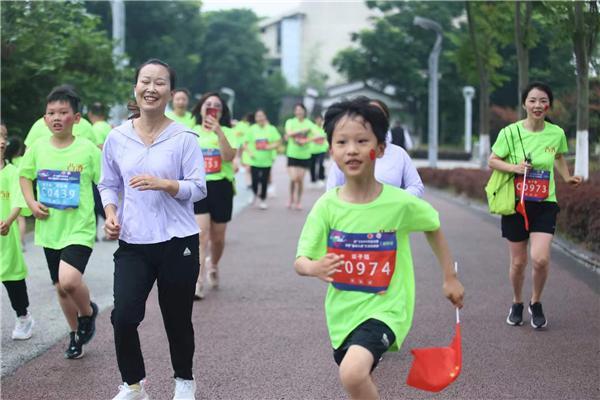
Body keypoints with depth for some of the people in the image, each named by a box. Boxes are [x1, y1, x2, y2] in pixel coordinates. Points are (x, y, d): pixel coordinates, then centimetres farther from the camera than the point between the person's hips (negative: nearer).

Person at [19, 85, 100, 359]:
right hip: (49, 229, 5)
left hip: (79, 229, -4)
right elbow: (25, 176, 15)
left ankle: (88, 312, 8)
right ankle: (76, 334, 37)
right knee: (61, 287, 15)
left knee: (69, 280, -24)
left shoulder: (88, 149, -10)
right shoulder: (38, 148, 0)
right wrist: (31, 203, 0)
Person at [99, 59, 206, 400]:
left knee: (177, 319, 10)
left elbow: (198, 188, -7)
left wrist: (163, 184, -23)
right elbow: (109, 185, 12)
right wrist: (110, 214, -6)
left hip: (177, 242, -2)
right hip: (132, 243, 2)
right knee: (123, 317, -10)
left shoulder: (184, 138, -6)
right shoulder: (117, 138, 3)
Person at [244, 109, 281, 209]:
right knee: (255, 181, -3)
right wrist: (249, 152, -14)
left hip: (266, 160, 0)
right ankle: (255, 194, 30)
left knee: (264, 182, 3)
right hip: (255, 161, 0)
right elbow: (245, 144, 2)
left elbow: (278, 142, 2)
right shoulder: (252, 129, -2)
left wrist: (271, 146, -17)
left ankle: (263, 200, 22)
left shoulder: (271, 129, -1)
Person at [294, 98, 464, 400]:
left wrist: (450, 278, 10)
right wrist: (314, 268, -30)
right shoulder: (327, 206, -11)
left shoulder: (401, 203, -15)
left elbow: (434, 228, 6)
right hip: (343, 311, 4)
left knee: (353, 373, -29)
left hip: (385, 307, -4)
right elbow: (300, 261, -7)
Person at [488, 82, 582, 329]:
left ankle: (536, 303, 12)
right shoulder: (511, 132, -9)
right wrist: (514, 167, -17)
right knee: (518, 262, 7)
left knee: (540, 259, -15)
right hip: (516, 204, -1)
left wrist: (567, 178, 5)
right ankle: (517, 304, 33)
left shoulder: (557, 133, -2)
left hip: (545, 205, 1)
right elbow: (492, 161, 0)